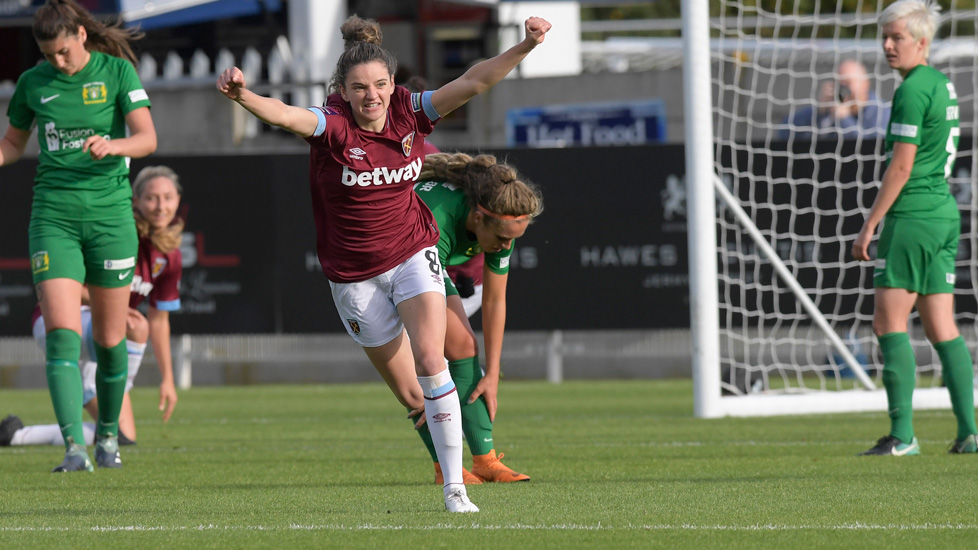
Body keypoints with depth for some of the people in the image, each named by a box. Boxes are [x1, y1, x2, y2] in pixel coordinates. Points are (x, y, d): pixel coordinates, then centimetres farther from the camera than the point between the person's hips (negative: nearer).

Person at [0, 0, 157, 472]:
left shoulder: (117, 71, -2)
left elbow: (147, 139, -10)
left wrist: (112, 145, -30)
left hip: (109, 214, -1)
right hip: (53, 216, 1)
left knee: (109, 338, 6)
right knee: (61, 332, -15)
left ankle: (108, 434, 29)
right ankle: (74, 447, -21)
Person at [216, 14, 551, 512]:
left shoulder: (410, 113, -9)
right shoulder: (332, 125, -20)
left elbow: (473, 82, -11)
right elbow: (284, 115, -38)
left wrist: (525, 46, -23)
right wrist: (242, 96, -58)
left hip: (413, 255, 1)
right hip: (354, 274, -1)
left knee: (429, 360, -19)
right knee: (410, 395, 6)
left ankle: (455, 488, -14)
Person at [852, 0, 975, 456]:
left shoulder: (912, 91, -13)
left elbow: (901, 167, -16)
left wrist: (868, 226, -12)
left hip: (912, 214, -9)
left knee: (889, 322, -6)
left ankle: (902, 434, -11)